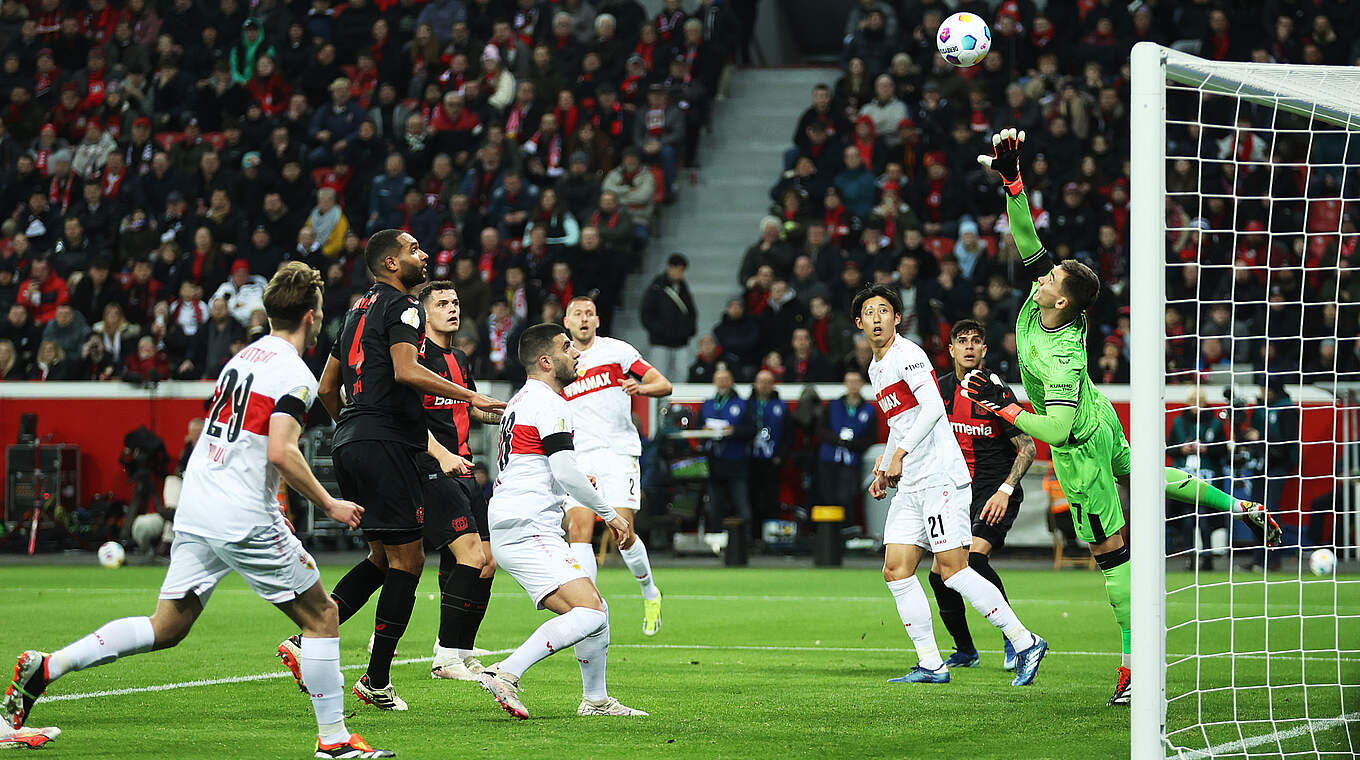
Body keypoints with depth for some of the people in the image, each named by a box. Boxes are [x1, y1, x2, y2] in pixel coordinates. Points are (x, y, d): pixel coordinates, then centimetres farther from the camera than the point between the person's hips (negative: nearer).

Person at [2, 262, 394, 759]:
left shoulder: (244, 356, 17)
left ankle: (44, 668, 1)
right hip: (244, 519, -8)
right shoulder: (294, 375, -10)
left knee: (166, 628, 10)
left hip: (195, 511, 8)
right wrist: (328, 504, -11)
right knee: (321, 615, 4)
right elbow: (281, 453, -21)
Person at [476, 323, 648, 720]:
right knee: (589, 614, -21)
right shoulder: (548, 403, -10)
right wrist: (610, 514, -7)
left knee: (597, 609, 16)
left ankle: (596, 699, 24)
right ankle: (505, 674, -27)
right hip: (527, 533, -11)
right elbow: (567, 473, -17)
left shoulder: (522, 400, 23)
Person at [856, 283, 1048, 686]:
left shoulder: (907, 354, -8)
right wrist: (882, 467, 24)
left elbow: (932, 407, -21)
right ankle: (930, 665, 2)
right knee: (896, 570, 0)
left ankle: (1025, 643, -8)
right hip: (909, 487, 9)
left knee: (951, 569, -14)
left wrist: (900, 453, -24)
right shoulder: (876, 369, 21)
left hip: (941, 476, -9)